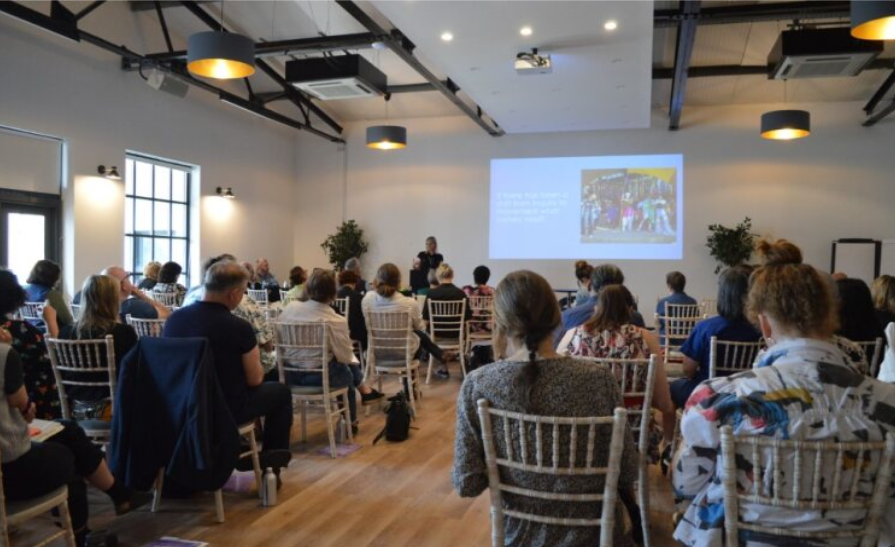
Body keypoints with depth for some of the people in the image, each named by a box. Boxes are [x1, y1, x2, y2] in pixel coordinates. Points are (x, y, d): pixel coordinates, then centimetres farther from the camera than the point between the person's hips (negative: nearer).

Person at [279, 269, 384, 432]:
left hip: (289, 373, 5)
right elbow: (346, 357, -11)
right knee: (348, 374, 29)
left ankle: (362, 388, 44)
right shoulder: (336, 321, -21)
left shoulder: (290, 308, -9)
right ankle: (350, 421, 43)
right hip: (319, 376, -5)